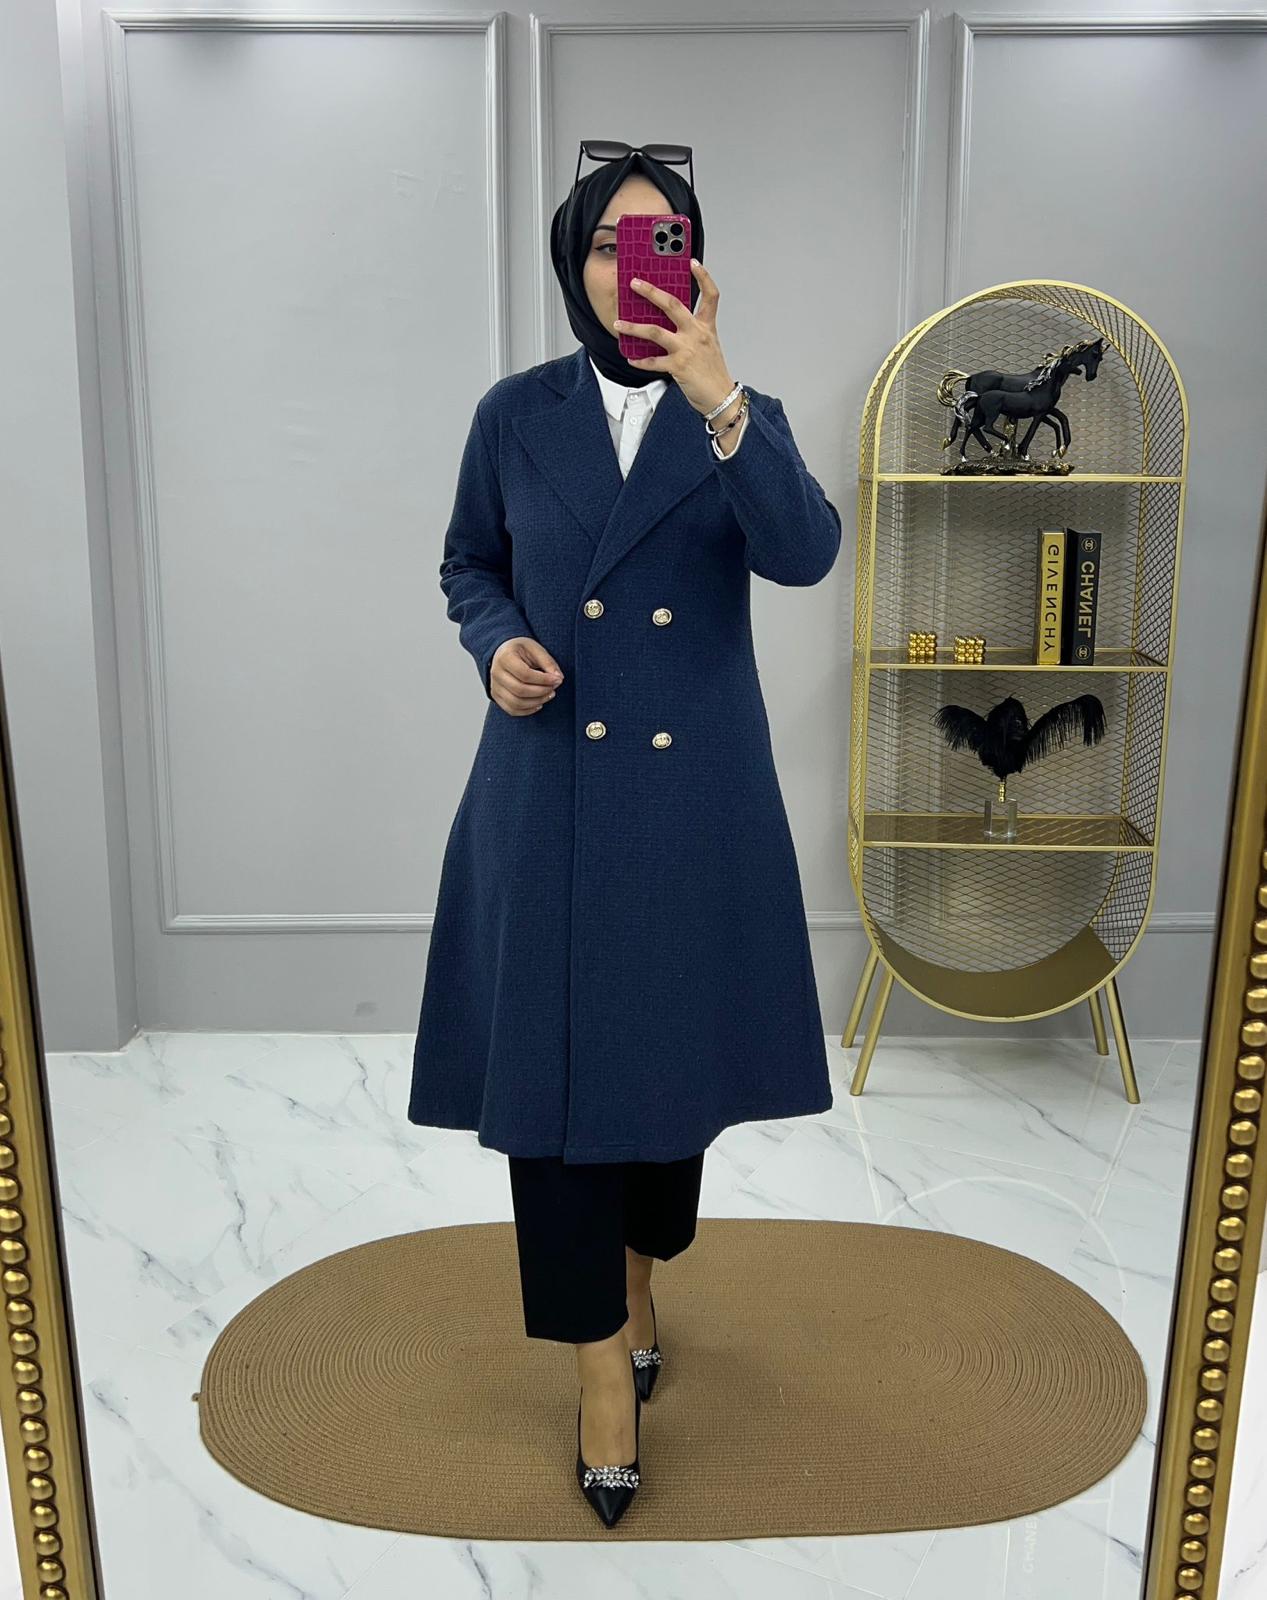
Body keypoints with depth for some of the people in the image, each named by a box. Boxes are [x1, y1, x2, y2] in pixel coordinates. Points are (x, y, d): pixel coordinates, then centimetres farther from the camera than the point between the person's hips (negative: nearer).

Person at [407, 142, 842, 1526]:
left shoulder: (746, 417, 2)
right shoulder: (514, 417, 3)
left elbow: (803, 553, -17)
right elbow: (468, 566, 14)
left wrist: (716, 400, -30)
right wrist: (497, 643, -8)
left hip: (693, 798, 1)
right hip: (548, 797, 0)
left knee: (672, 1049, 14)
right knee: (552, 1064, 0)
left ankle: (639, 1279, 42)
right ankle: (603, 1362, 17)